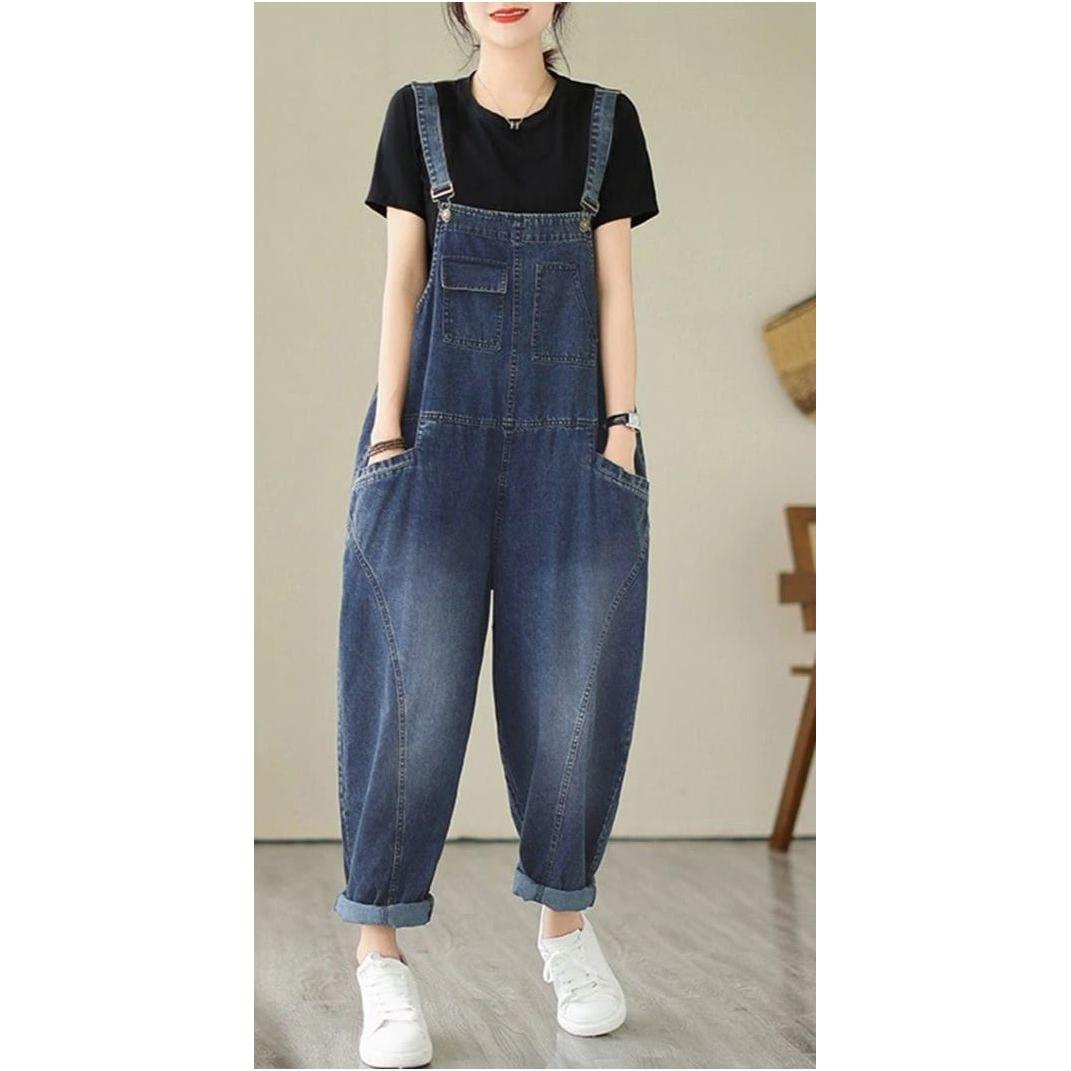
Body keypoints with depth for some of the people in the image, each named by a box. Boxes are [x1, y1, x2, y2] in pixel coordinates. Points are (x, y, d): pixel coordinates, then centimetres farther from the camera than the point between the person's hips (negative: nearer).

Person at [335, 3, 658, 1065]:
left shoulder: (606, 121, 10)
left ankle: (565, 919, 17)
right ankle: (380, 947, 0)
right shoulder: (419, 115, 8)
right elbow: (401, 281, 4)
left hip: (570, 433, 1)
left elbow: (615, 288, 6)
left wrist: (622, 426, -2)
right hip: (442, 421, -1)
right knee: (416, 679, -8)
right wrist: (387, 429, -4)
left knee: (572, 684, 0)